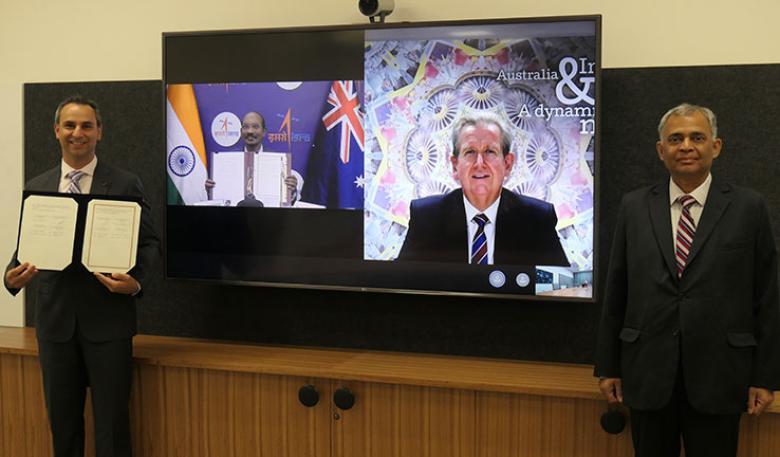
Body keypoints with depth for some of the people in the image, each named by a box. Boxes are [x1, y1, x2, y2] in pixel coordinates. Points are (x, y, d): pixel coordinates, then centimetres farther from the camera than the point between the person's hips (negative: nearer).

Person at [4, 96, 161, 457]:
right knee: (62, 421, 14)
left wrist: (137, 282, -19)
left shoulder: (125, 184, -1)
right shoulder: (36, 188, 9)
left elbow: (149, 243, -1)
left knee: (112, 423, 3)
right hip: (55, 319, 3)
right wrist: (13, 276, -11)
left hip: (107, 320, -3)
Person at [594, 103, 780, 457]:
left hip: (718, 377, -1)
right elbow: (615, 292, 6)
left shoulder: (748, 208, 0)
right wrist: (607, 367, 6)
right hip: (647, 374, 2)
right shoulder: (634, 207, 5)